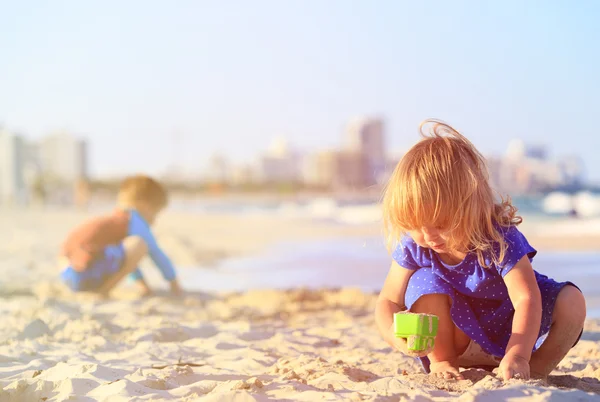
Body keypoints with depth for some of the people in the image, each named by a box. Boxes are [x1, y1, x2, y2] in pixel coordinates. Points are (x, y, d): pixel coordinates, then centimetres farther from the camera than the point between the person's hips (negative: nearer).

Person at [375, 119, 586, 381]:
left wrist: (517, 356, -52)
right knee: (425, 282, -29)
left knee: (571, 302, -25)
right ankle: (441, 361, -14)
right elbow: (389, 301, -17)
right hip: (456, 329, 2)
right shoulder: (413, 245, -22)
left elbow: (527, 299, -38)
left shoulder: (500, 239, -33)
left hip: (506, 324, -1)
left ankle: (536, 370, -12)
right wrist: (395, 334, -42)